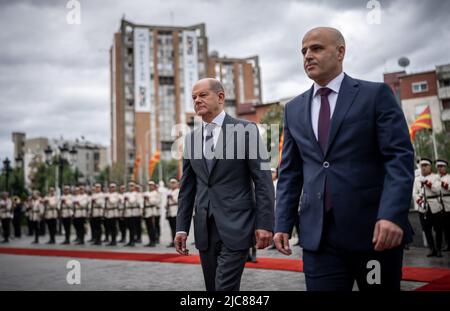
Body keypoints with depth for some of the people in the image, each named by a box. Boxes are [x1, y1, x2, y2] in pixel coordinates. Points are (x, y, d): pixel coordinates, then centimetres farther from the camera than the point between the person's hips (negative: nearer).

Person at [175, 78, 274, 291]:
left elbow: (263, 180, -6)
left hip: (236, 226, -5)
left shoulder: (246, 130, -4)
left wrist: (264, 224, -12)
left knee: (225, 287, -9)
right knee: (212, 287, 13)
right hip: (204, 228, 5)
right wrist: (182, 227, 8)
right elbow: (187, 187, 13)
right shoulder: (192, 138, 11)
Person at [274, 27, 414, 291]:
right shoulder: (294, 109, 13)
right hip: (318, 234, 3)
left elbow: (400, 157, -7)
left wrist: (392, 215, -20)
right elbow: (290, 172, 13)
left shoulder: (376, 94, 1)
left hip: (374, 228, -2)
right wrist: (283, 223, 6)